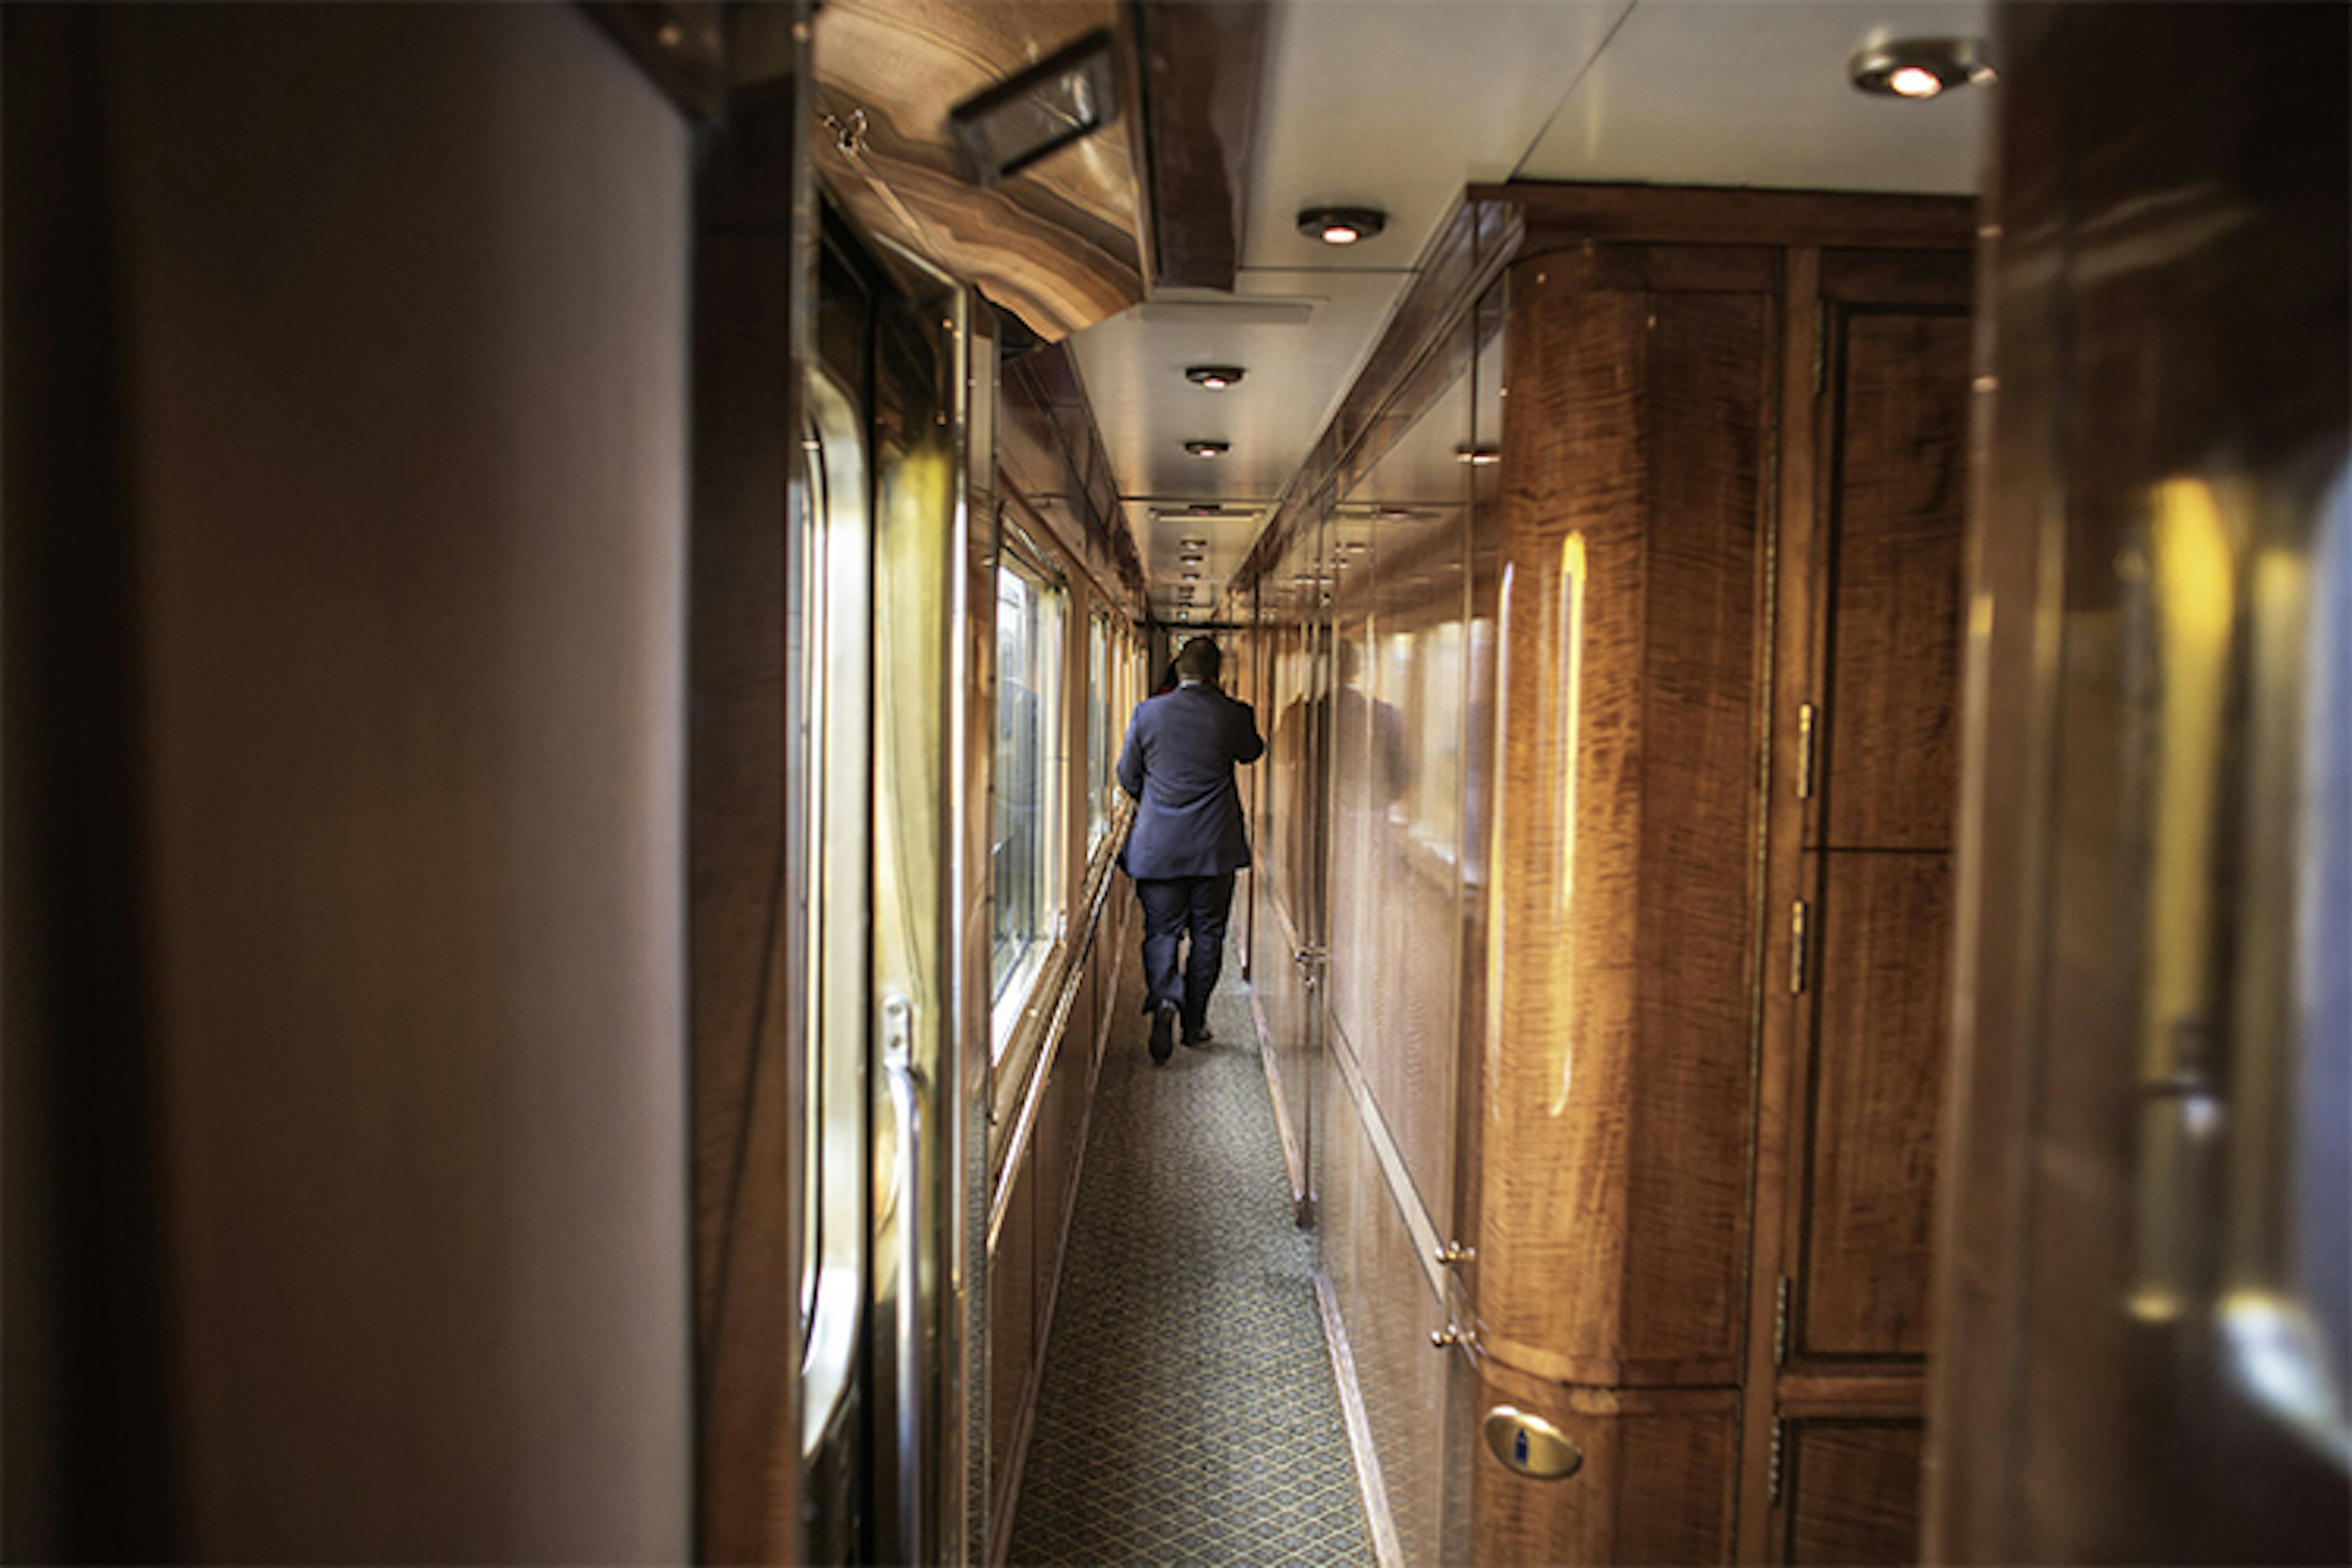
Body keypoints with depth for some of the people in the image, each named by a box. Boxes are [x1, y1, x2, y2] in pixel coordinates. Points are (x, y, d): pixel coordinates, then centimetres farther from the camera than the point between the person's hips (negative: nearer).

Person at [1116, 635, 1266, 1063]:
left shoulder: (1147, 712, -5)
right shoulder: (1233, 715, -7)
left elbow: (1127, 776, 5)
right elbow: (1253, 752, 15)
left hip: (1158, 846, 0)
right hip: (1215, 846, 0)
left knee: (1161, 931, 7)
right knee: (1207, 934, 12)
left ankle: (1164, 1000, -17)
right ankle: (1194, 1022, 18)